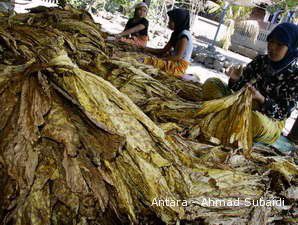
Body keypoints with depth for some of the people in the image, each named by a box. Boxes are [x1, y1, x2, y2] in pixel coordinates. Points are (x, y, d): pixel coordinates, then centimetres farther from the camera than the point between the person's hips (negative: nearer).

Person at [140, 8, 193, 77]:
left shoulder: (184, 35, -15)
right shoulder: (176, 34, 14)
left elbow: (178, 56, -20)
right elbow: (164, 50, 13)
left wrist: (161, 59, -18)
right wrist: (148, 49, 4)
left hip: (179, 66, -10)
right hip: (174, 63, 10)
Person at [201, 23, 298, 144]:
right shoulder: (261, 61, -4)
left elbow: (282, 113, -19)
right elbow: (239, 87, -1)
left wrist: (261, 99, -35)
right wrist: (235, 79, -24)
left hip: (270, 123, -4)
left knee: (257, 120, -42)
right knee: (211, 83, -8)